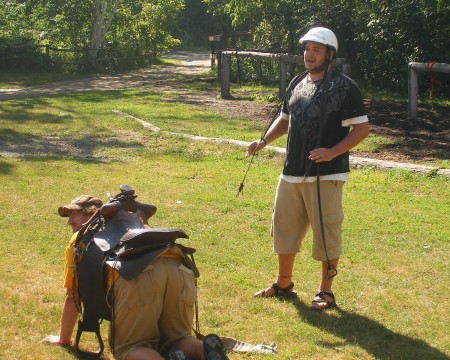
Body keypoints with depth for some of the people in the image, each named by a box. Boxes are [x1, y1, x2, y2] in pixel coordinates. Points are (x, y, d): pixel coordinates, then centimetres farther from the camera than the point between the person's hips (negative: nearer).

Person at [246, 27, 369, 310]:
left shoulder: (344, 87, -8)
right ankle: (284, 284, 30)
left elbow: (362, 128, -11)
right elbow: (285, 119, 24)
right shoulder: (297, 85, 13)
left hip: (326, 175, -7)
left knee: (326, 232, 0)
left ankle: (325, 291, 14)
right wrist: (264, 141, 7)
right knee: (284, 227, 14)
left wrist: (333, 152, -22)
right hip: (292, 173, 7)